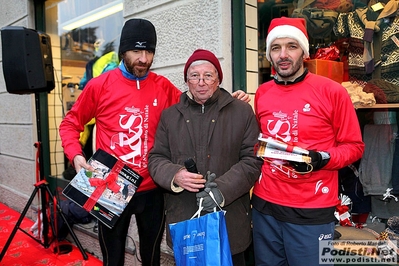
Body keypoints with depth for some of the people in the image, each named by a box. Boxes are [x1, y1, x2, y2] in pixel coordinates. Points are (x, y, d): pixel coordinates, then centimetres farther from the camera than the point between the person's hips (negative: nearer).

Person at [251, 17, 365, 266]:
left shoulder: (332, 91, -8)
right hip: (265, 206, 4)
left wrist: (322, 159, -19)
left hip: (312, 211, -3)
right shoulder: (262, 93, 5)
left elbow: (354, 146, -3)